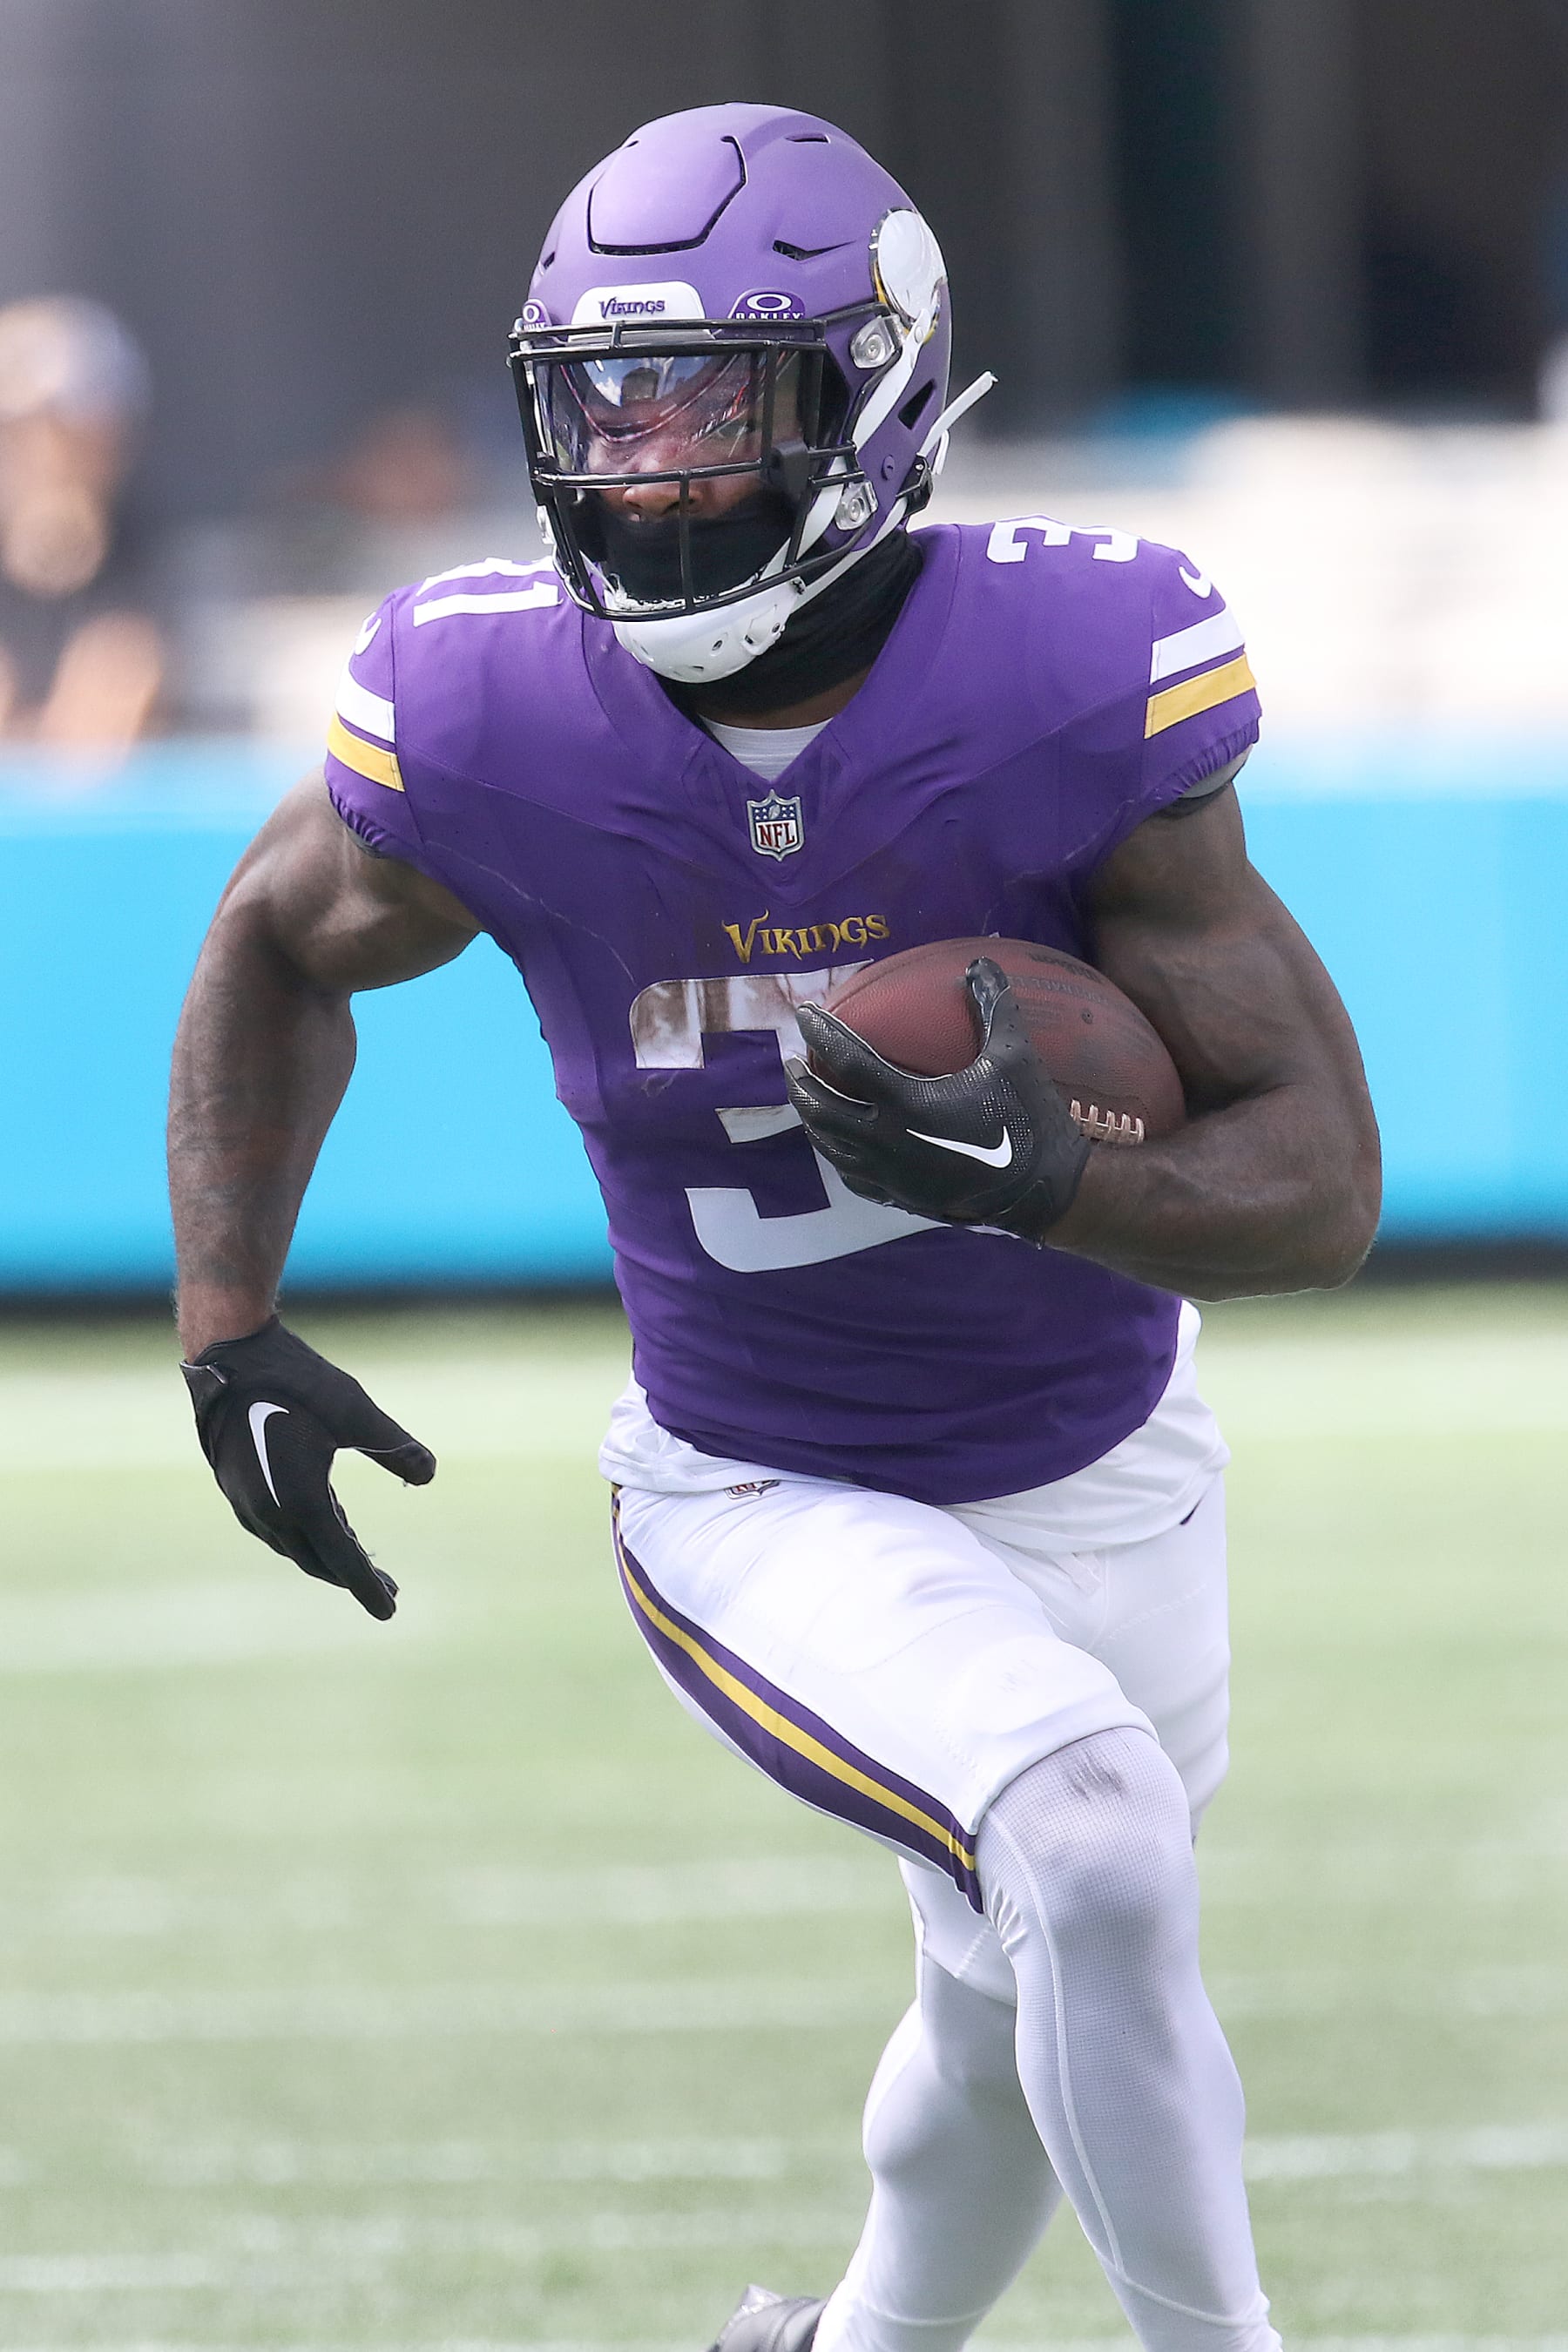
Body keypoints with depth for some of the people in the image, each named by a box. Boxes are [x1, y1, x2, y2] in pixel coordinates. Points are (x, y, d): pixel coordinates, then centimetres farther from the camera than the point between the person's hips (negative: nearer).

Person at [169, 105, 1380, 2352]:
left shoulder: (1078, 691, -25)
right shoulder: (489, 718, -21)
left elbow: (1324, 1187, -23)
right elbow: (279, 951, 4)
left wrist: (1042, 1180, -41)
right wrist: (229, 1326, -5)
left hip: (1102, 1480, 2)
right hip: (772, 1511, -2)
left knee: (1031, 2014, 23)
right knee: (1097, 1855, -28)